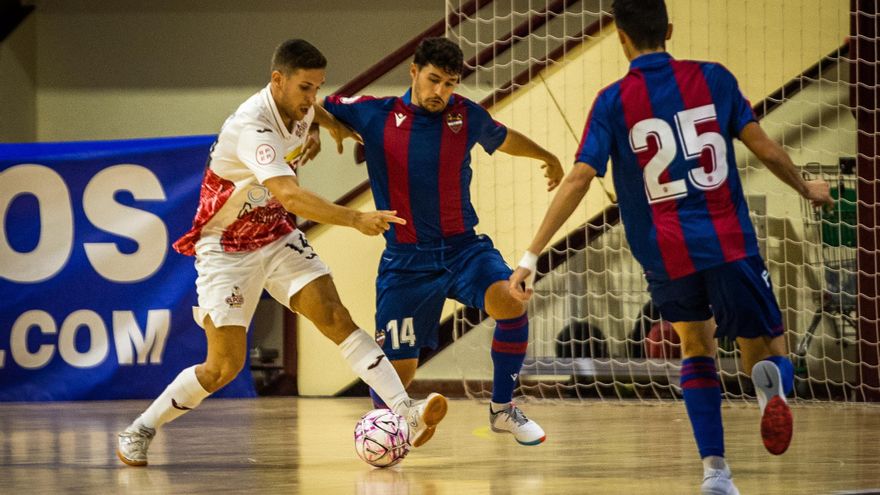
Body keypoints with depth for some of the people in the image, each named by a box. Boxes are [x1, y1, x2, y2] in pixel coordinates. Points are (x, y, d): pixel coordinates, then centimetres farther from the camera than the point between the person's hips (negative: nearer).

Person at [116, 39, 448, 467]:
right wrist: (355, 219, -52)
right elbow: (290, 196, -46)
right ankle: (139, 432, 13)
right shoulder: (252, 128, -32)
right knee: (225, 365, -7)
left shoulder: (297, 106, -6)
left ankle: (406, 414, -22)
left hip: (276, 238, 6)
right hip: (226, 249, -6)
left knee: (336, 317, -13)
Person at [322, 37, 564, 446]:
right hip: (406, 259, -1)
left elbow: (504, 139, 24)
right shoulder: (375, 115, -4)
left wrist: (546, 157, 39)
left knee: (510, 303, -28)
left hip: (462, 248, 1)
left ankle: (502, 409, -9)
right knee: (398, 370, -3)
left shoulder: (467, 116, 1)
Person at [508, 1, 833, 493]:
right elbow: (765, 149, 5)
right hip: (730, 244, 0)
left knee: (697, 348, 24)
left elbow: (578, 180, -6)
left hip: (666, 257, 0)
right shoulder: (713, 78, 4)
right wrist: (807, 189, 25)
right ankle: (772, 378, -27)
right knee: (765, 353, 13)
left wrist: (531, 256, -4)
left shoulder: (614, 101, 1)